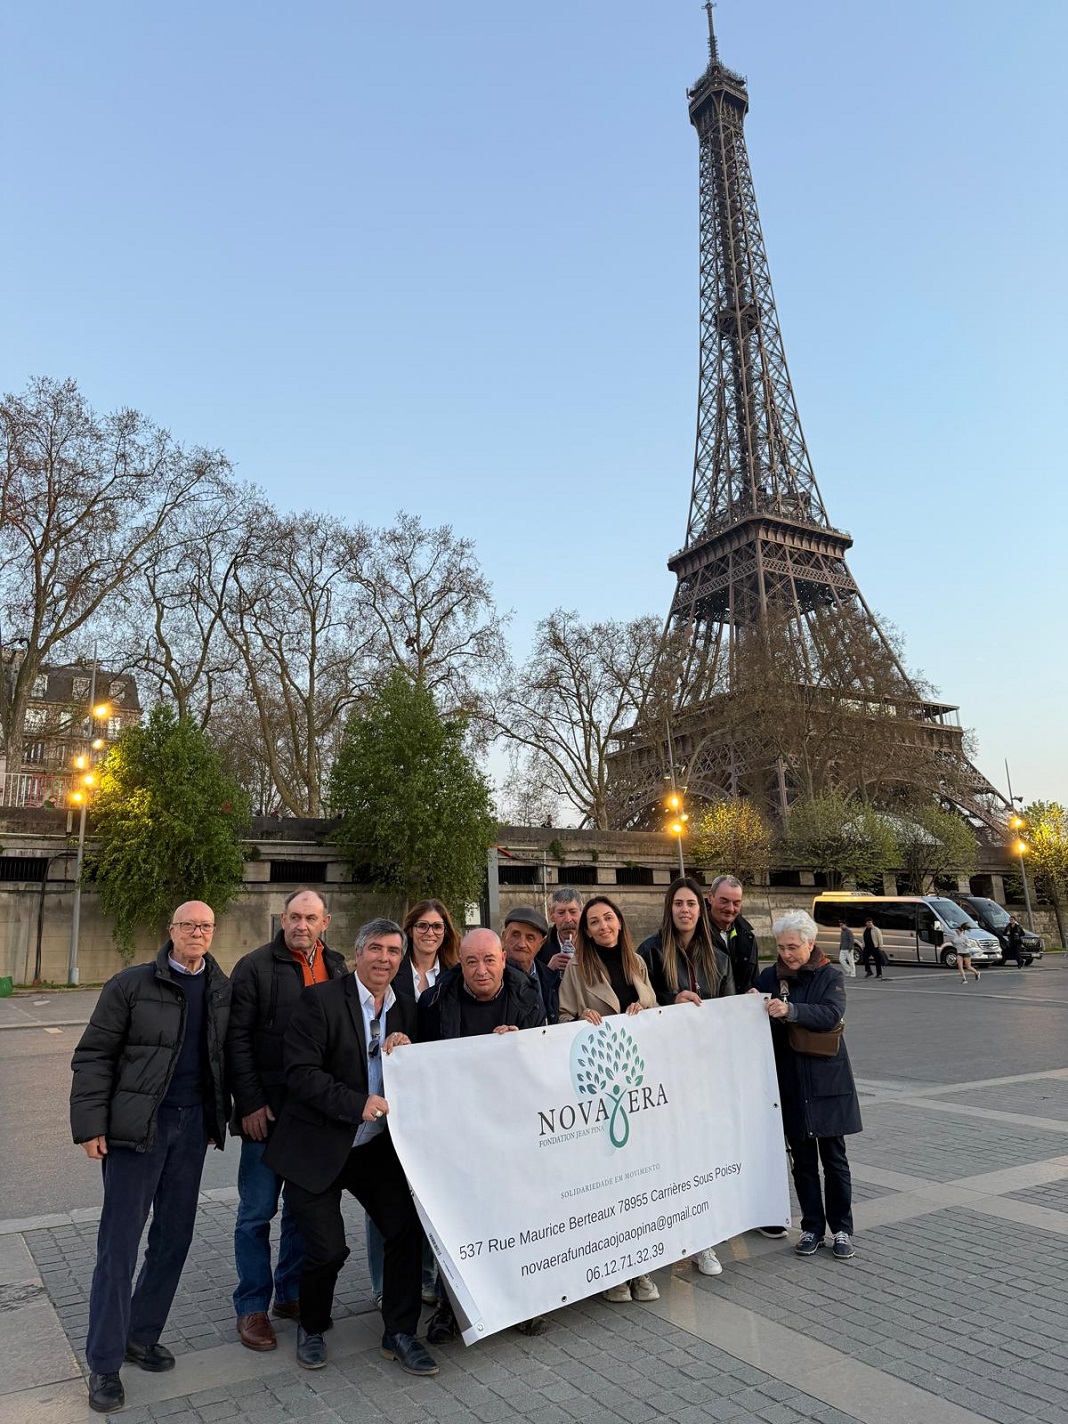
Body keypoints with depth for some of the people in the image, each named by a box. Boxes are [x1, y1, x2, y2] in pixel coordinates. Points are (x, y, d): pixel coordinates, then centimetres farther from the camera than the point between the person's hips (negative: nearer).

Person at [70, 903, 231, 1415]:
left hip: (193, 1123, 4)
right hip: (138, 1123, -4)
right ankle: (104, 1363, 17)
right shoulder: (131, 984, -7)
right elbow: (94, 1056, -6)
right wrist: (91, 1124, -12)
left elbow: (227, 1057, 10)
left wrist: (222, 1117, 7)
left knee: (175, 1235, 12)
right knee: (119, 1241, 3)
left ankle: (141, 1335, 30)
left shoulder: (222, 990, 4)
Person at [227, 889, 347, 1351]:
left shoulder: (338, 968, 6)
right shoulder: (255, 966, -7)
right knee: (257, 1212, 7)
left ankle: (291, 1294, 32)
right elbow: (237, 1039, -9)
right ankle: (252, 1307, 22)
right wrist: (251, 1104, -14)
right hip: (267, 1111, -4)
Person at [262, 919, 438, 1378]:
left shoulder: (405, 1009, 6)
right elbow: (301, 1073, -18)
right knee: (327, 1249, -4)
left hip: (377, 1146, 5)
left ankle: (400, 1333, 17)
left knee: (406, 1227, -4)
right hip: (318, 1146, -4)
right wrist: (358, 1104, -26)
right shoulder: (320, 1000, -12)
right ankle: (311, 1328, 28)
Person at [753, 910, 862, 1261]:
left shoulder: (830, 975, -5)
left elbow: (832, 1014, -22)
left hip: (827, 1081, -2)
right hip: (790, 1083, 2)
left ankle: (841, 1229, 21)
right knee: (803, 1160, 11)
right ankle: (812, 1227, 24)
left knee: (834, 1159, 8)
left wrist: (790, 1010, -34)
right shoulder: (770, 977, 3)